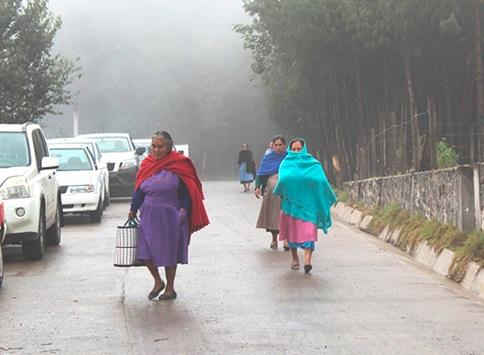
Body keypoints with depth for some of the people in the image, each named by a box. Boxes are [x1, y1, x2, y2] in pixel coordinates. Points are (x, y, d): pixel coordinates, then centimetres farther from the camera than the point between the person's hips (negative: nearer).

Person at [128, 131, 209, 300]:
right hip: (149, 215, 4)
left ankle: (170, 287, 21)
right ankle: (158, 282, 18)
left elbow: (187, 190, -6)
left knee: (169, 253, 6)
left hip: (170, 216, -4)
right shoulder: (147, 164, 6)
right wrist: (133, 209, 6)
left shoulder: (179, 164, -7)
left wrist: (183, 209, -16)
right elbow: (139, 190, 12)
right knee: (145, 251, -2)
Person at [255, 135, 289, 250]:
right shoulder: (267, 158, 6)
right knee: (272, 214, 7)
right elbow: (261, 173, 2)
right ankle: (274, 238, 20)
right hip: (271, 191, 2)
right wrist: (257, 187, -11)